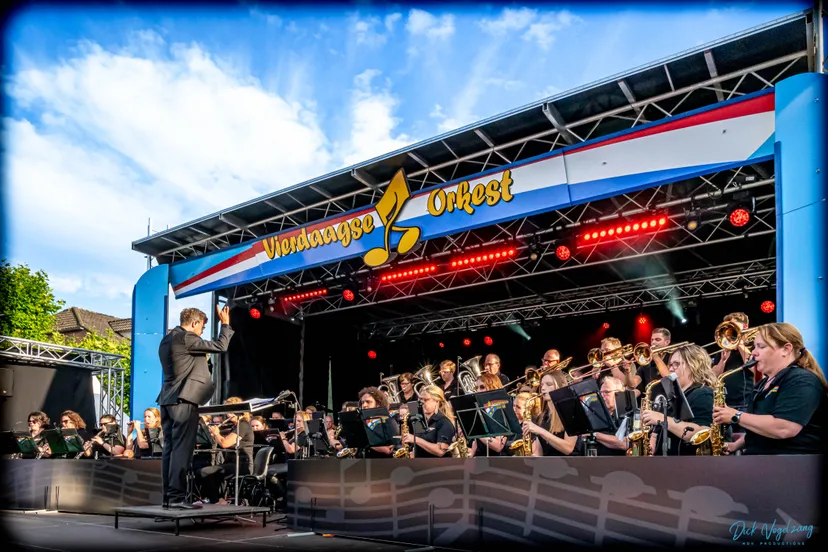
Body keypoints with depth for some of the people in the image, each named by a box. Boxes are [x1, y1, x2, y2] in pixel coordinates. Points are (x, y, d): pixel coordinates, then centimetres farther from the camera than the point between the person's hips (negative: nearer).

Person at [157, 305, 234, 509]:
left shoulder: (166, 340, 17)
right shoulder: (186, 338, -11)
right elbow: (220, 346, -8)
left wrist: (199, 360, 23)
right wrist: (225, 324, 3)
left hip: (168, 400, 10)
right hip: (183, 400, -9)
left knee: (170, 448, 9)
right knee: (181, 449, -9)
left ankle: (168, 495, 10)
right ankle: (177, 496, -10)